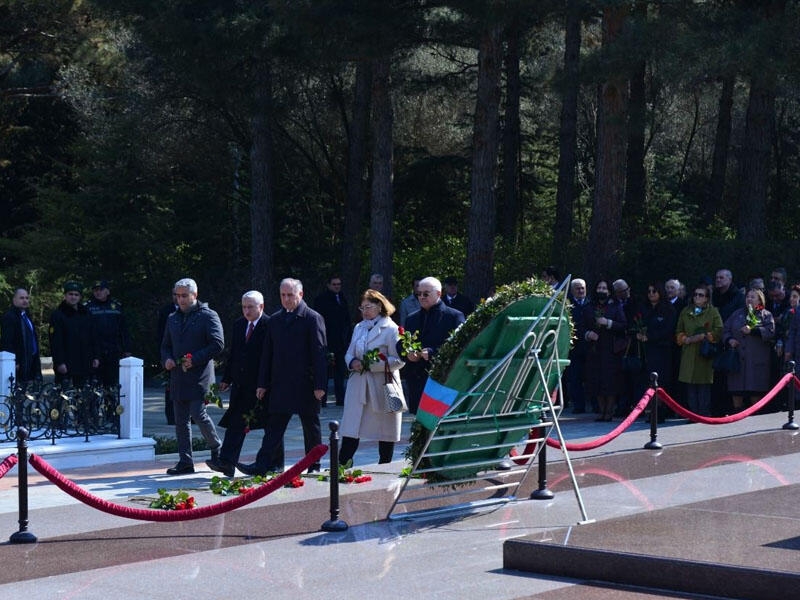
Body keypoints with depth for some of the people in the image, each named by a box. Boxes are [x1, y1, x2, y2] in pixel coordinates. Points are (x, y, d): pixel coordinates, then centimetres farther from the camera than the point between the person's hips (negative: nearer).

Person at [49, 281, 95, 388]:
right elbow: (55, 342, -10)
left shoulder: (85, 314, 15)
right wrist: (59, 362, -17)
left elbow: (91, 339, 19)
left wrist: (93, 357, 11)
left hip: (83, 366, 6)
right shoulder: (57, 315, -3)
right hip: (64, 366, -6)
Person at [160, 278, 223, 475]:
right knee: (181, 420, 5)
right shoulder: (173, 318, 18)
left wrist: (195, 360, -16)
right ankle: (185, 462, 10)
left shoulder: (208, 316, -3)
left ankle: (217, 448, 12)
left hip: (199, 376, -6)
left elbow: (218, 344, -10)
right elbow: (166, 345, 25)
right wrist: (166, 359, 2)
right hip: (178, 376, 7)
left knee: (198, 415, -12)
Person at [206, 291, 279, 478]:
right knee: (236, 423, -4)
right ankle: (227, 462, -10)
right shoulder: (238, 325, 10)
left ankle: (276, 463, 21)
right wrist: (226, 379, 13)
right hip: (241, 385, 5)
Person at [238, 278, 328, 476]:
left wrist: (320, 385, -14)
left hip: (306, 385, -4)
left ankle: (314, 467, 17)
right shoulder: (274, 320, 11)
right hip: (280, 384, 4)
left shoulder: (313, 319, -5)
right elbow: (267, 354, 13)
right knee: (273, 426, -1)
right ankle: (262, 465, -5)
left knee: (311, 428, 7)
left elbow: (319, 353, -8)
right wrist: (262, 384, 8)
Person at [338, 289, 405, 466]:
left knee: (385, 433, 5)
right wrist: (353, 362, -4)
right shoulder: (359, 328, 15)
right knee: (350, 431, -2)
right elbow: (349, 353, 20)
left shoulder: (391, 329, -6)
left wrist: (371, 365, -18)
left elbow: (398, 360, -11)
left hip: (382, 387, -5)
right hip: (358, 386, 5)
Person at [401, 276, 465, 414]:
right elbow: (400, 345, 21)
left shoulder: (454, 316, 1)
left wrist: (432, 353, -17)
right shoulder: (412, 318, 20)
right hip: (416, 380, 5)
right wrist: (408, 353, -2)